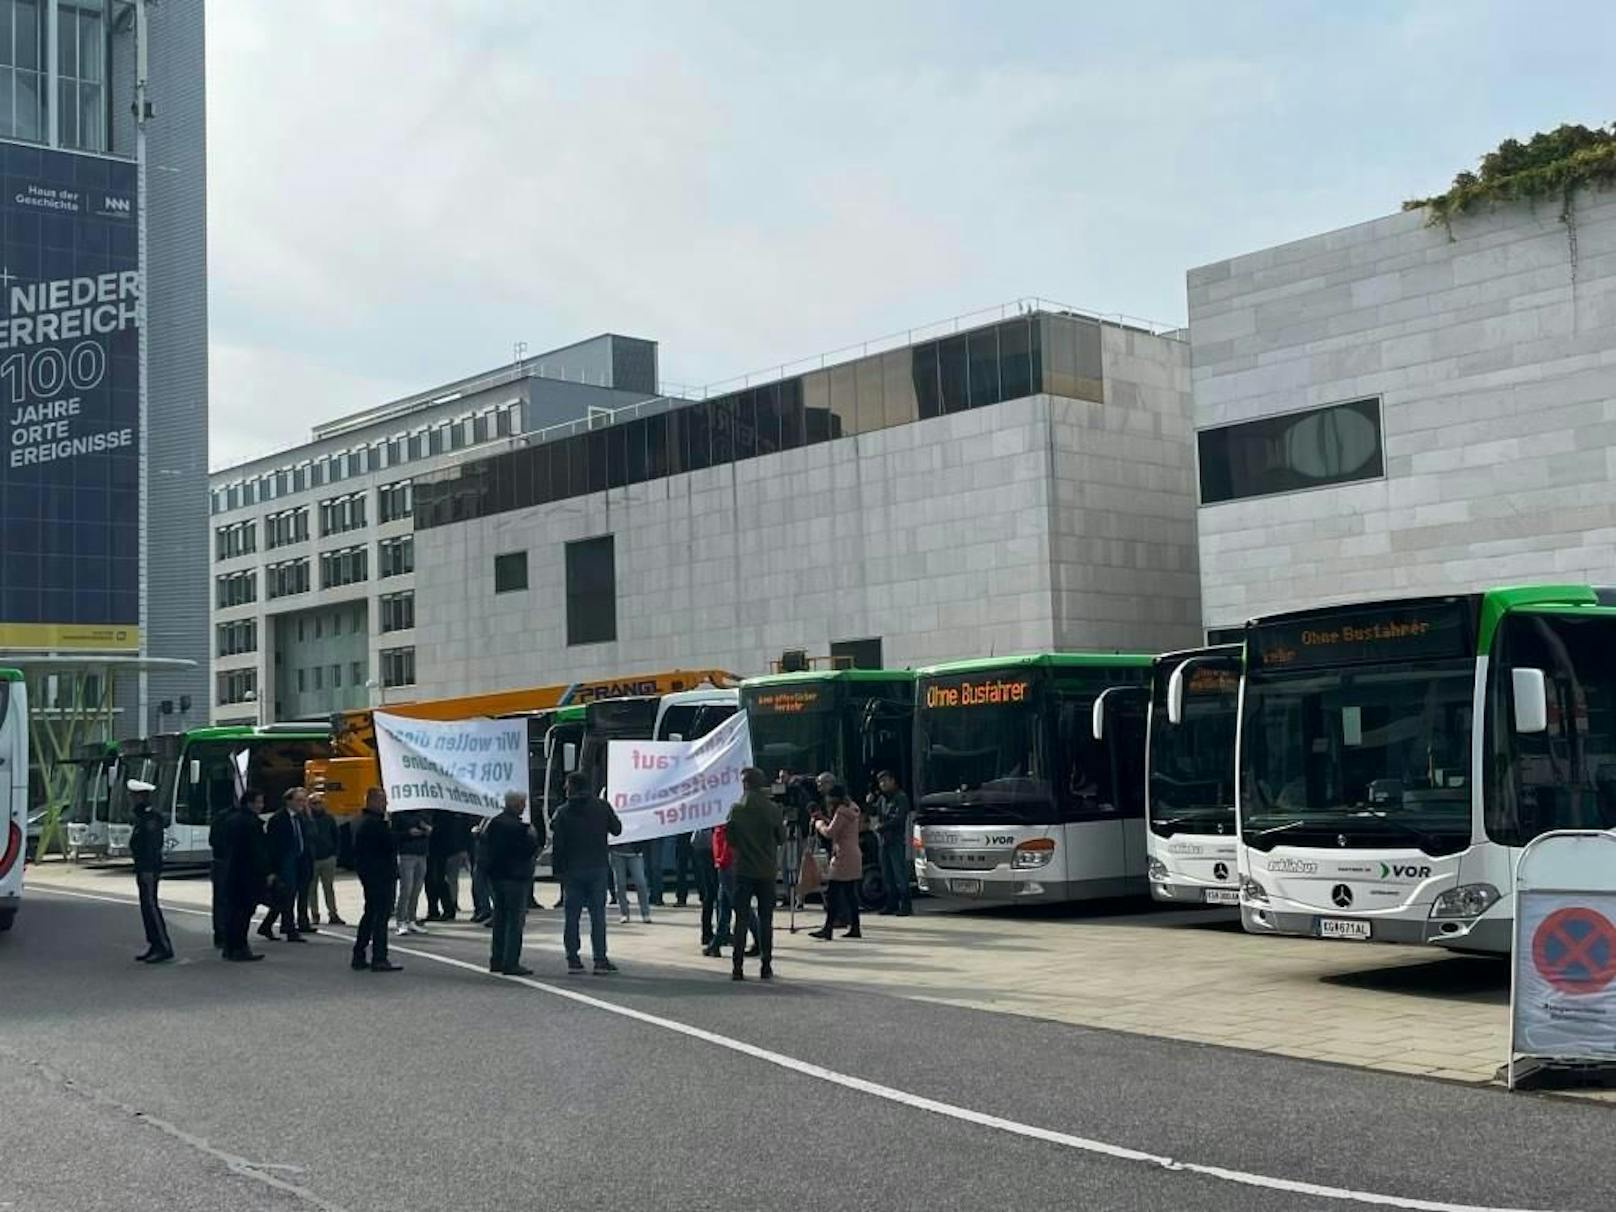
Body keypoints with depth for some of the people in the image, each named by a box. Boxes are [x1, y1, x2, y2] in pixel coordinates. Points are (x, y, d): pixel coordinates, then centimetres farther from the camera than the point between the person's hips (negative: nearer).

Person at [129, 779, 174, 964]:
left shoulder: (150, 819, -16)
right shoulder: (142, 817, 16)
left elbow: (152, 845, -22)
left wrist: (148, 870, -25)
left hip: (149, 870, -11)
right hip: (143, 869, 11)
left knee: (151, 907, -9)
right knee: (147, 907, 13)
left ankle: (164, 948, -8)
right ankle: (154, 945, 18)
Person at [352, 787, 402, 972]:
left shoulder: (363, 821, 15)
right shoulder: (376, 823, -18)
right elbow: (392, 844, -19)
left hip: (368, 875, 11)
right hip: (381, 875, -11)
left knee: (370, 914, 18)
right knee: (381, 915, -8)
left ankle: (359, 956, 22)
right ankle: (379, 959, -9)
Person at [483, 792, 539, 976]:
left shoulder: (494, 823, 8)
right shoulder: (518, 826, -19)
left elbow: (485, 847, 16)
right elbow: (531, 850, -18)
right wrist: (532, 835, -3)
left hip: (495, 875, 8)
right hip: (515, 877, -8)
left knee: (500, 918, 16)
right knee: (515, 919, -4)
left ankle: (496, 960, 21)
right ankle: (511, 963, -6)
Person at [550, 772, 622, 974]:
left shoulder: (563, 812, -3)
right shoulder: (602, 806, -1)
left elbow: (558, 843, -5)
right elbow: (617, 829, 7)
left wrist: (558, 866, 3)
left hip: (572, 870, 0)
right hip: (598, 868, 0)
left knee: (572, 916, 7)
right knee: (598, 915, 2)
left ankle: (573, 960, 6)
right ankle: (600, 960, -1)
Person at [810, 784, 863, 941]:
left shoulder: (842, 811, -14)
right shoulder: (851, 810, 16)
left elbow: (829, 832, -17)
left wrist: (819, 824, 0)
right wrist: (825, 819, 16)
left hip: (843, 857, -10)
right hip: (854, 856, 10)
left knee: (832, 892, -8)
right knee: (850, 893, 11)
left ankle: (827, 929, -10)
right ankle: (854, 928, 11)